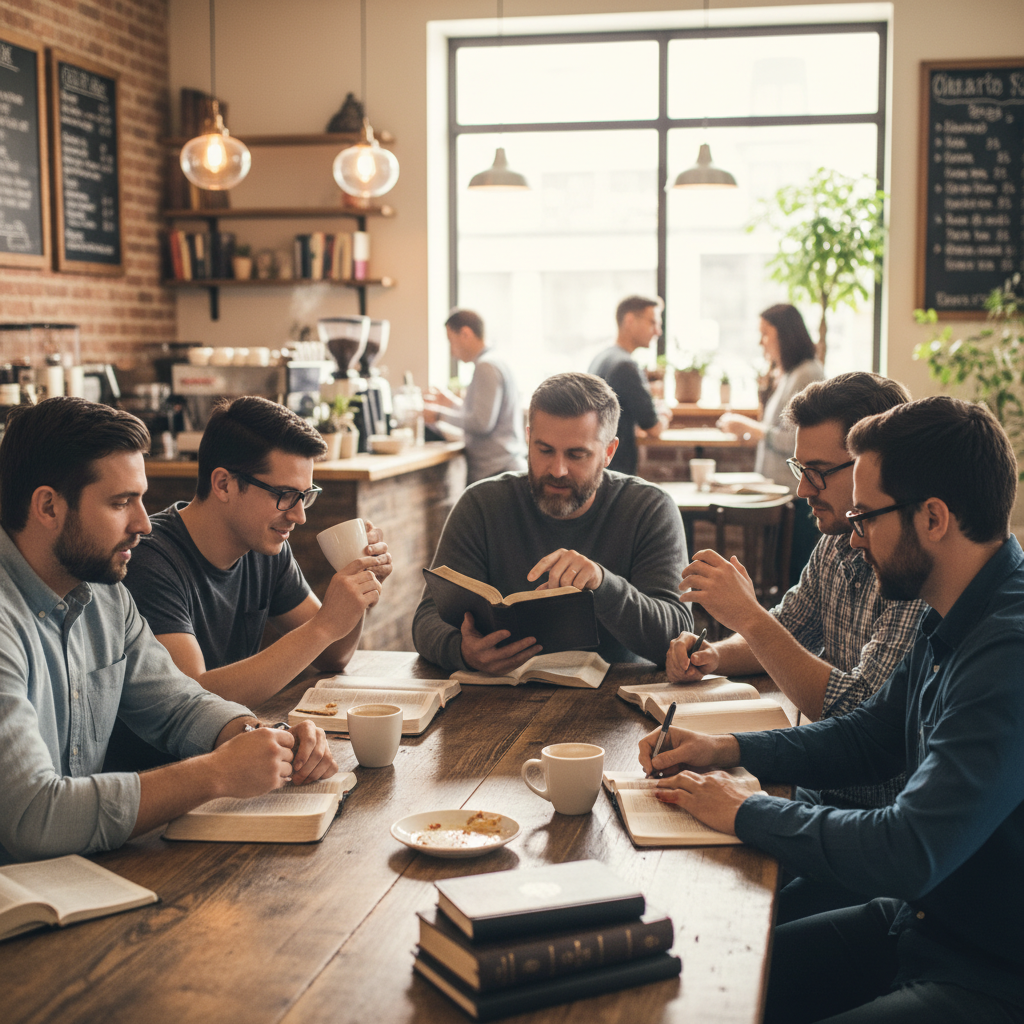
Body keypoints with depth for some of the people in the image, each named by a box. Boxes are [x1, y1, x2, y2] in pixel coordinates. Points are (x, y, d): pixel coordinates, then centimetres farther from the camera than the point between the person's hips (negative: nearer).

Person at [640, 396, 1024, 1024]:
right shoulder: (951, 625, 5)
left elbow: (909, 855, -32)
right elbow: (869, 737, 19)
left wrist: (747, 811, -18)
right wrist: (728, 751, 5)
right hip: (919, 921, 9)